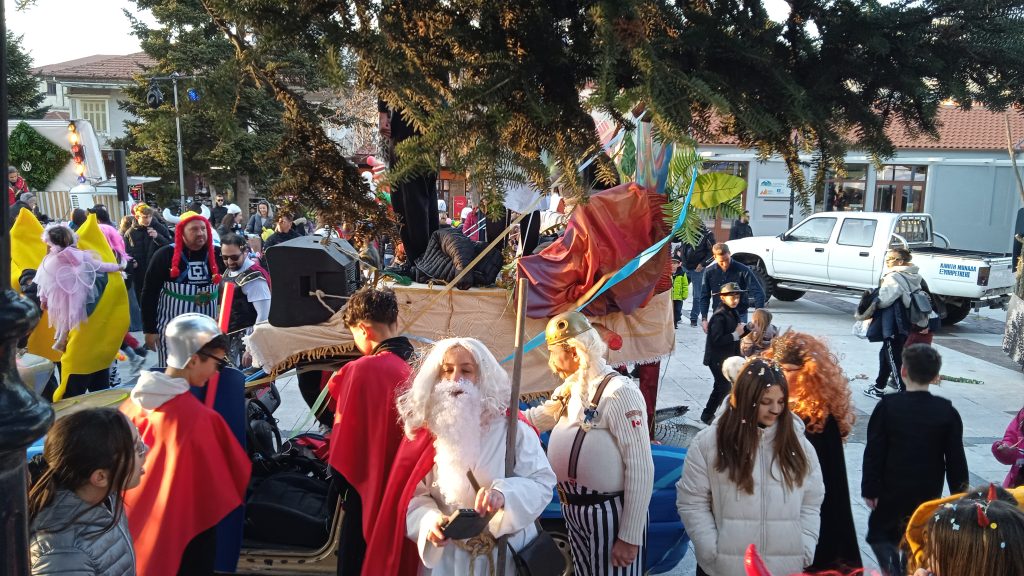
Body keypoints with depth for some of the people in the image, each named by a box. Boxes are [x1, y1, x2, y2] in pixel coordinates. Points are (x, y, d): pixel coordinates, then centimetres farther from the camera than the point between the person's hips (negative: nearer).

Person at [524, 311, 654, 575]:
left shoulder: (618, 391, -21)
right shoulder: (569, 389, 6)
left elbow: (640, 469, -22)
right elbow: (532, 419, 22)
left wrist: (629, 537, -21)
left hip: (610, 514, -8)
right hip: (575, 513, 8)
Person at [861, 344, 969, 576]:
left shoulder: (887, 406, -11)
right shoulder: (947, 412, -5)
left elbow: (874, 452, -11)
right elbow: (956, 458, -2)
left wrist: (870, 488, -3)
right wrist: (959, 495, 9)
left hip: (892, 490, -2)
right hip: (929, 493, 2)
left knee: (880, 534, 11)